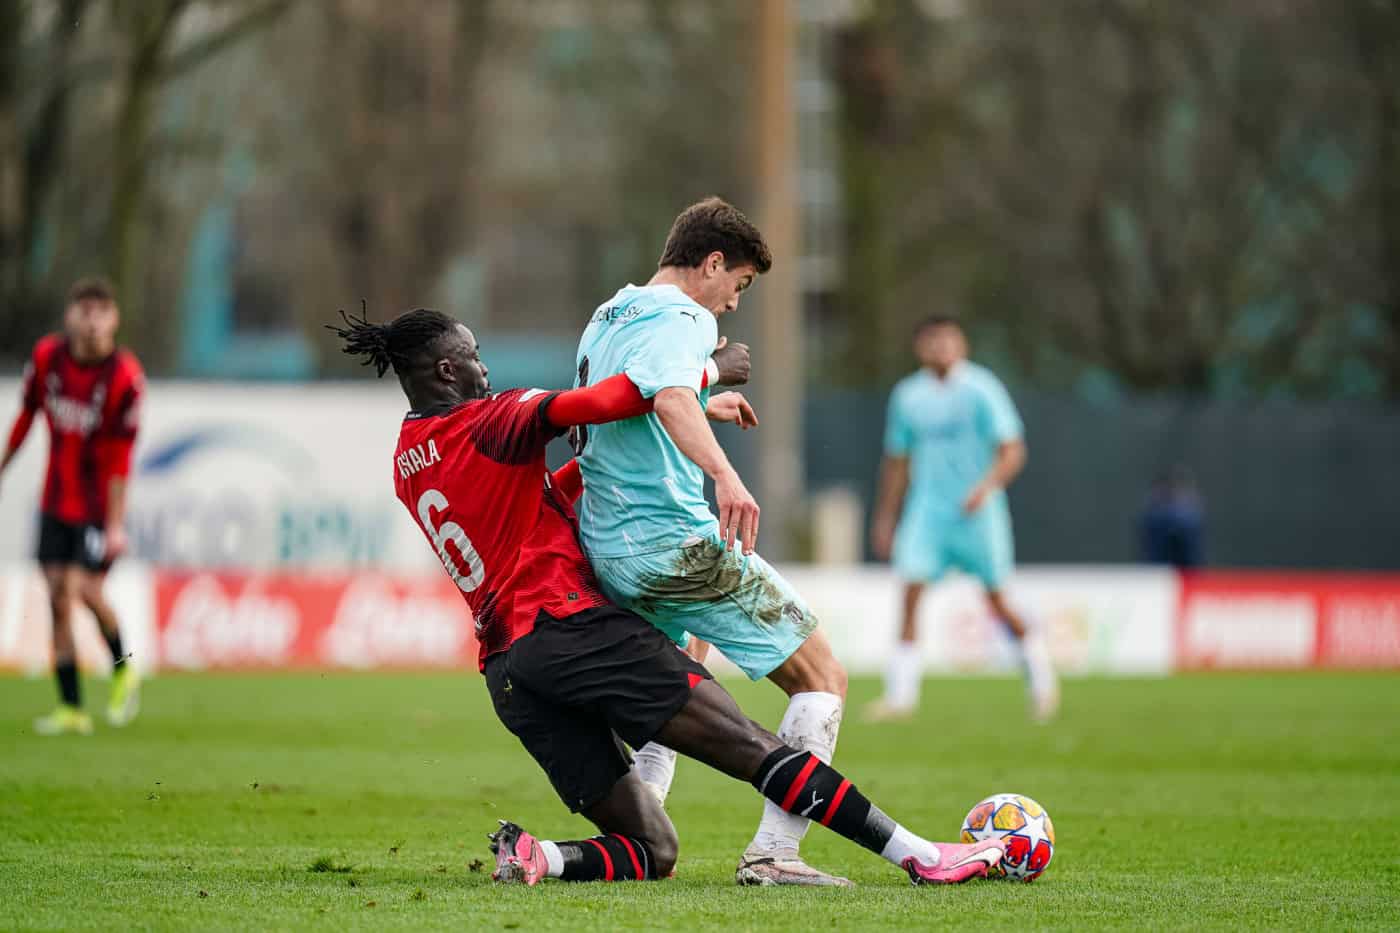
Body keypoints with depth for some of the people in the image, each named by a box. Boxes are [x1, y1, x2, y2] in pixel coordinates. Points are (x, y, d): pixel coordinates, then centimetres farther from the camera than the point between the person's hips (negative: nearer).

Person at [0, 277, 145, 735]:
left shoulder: (125, 377, -17)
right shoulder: (46, 357, -5)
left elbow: (119, 460, -15)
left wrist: (115, 525, -16)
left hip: (98, 506, -4)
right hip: (56, 502, 4)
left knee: (87, 590, -13)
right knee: (58, 598, 0)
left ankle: (123, 670, 16)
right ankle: (71, 707, 7)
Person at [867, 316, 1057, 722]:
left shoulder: (980, 390, -6)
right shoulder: (908, 396, 7)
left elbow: (1013, 451, -8)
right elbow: (896, 461, 17)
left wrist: (987, 487, -25)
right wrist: (885, 518, 17)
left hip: (977, 513, -3)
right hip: (927, 509, 3)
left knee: (997, 601, 1)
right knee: (911, 591, -13)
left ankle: (1041, 677, 24)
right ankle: (900, 693, -13)